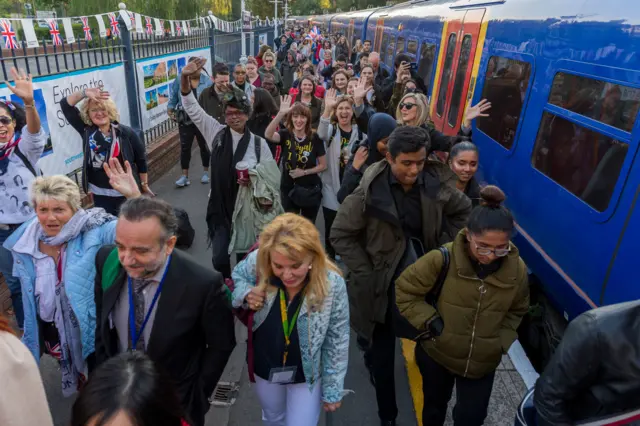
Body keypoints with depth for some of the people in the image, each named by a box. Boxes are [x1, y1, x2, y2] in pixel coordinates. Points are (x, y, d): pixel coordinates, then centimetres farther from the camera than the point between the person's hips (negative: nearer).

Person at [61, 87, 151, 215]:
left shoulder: (127, 133, -9)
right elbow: (65, 105, -2)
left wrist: (144, 185, 4)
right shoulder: (86, 130, 0)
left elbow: (141, 159, -1)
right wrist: (84, 93, -18)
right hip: (100, 194, 3)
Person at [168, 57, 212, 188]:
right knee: (185, 147, 1)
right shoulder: (180, 79, 0)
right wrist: (170, 109, -7)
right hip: (185, 120, 1)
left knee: (204, 146, 12)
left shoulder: (207, 81, -5)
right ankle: (185, 176, 8)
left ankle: (206, 172, 28)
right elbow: (173, 97, 5)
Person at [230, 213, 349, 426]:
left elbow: (337, 342, -16)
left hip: (307, 374, -2)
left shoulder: (333, 285, -31)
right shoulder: (257, 263, -29)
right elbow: (235, 277, -4)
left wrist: (333, 389, -7)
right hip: (265, 367, 3)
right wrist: (245, 293, -26)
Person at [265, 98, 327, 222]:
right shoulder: (285, 134, -7)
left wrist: (304, 172, -17)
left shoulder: (315, 138, -8)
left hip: (310, 190, 0)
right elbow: (268, 135, -30)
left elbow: (323, 165, -3)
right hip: (288, 189, 0)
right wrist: (281, 113, -39)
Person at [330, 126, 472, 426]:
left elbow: (463, 210, 11)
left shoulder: (436, 186, -9)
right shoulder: (369, 192, -19)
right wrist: (366, 273, -13)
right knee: (382, 359, 10)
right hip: (381, 287, -3)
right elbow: (340, 235, -11)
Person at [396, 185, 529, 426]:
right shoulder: (443, 259, -26)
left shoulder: (517, 269, -15)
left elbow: (517, 311, 5)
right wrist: (429, 321, -19)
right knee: (435, 406, 25)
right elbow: (404, 291, -14)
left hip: (483, 361, 1)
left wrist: (503, 341, -7)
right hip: (436, 353, -1)